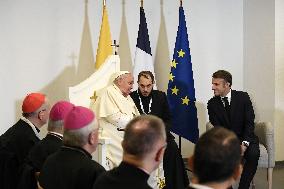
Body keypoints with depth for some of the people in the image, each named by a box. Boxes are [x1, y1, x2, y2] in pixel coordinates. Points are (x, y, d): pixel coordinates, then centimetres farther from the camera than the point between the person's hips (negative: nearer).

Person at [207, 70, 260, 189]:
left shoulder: (243, 97, -5)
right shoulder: (212, 104, -2)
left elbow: (249, 122, -8)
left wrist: (245, 143, -23)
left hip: (245, 139, 0)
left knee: (253, 154, -31)